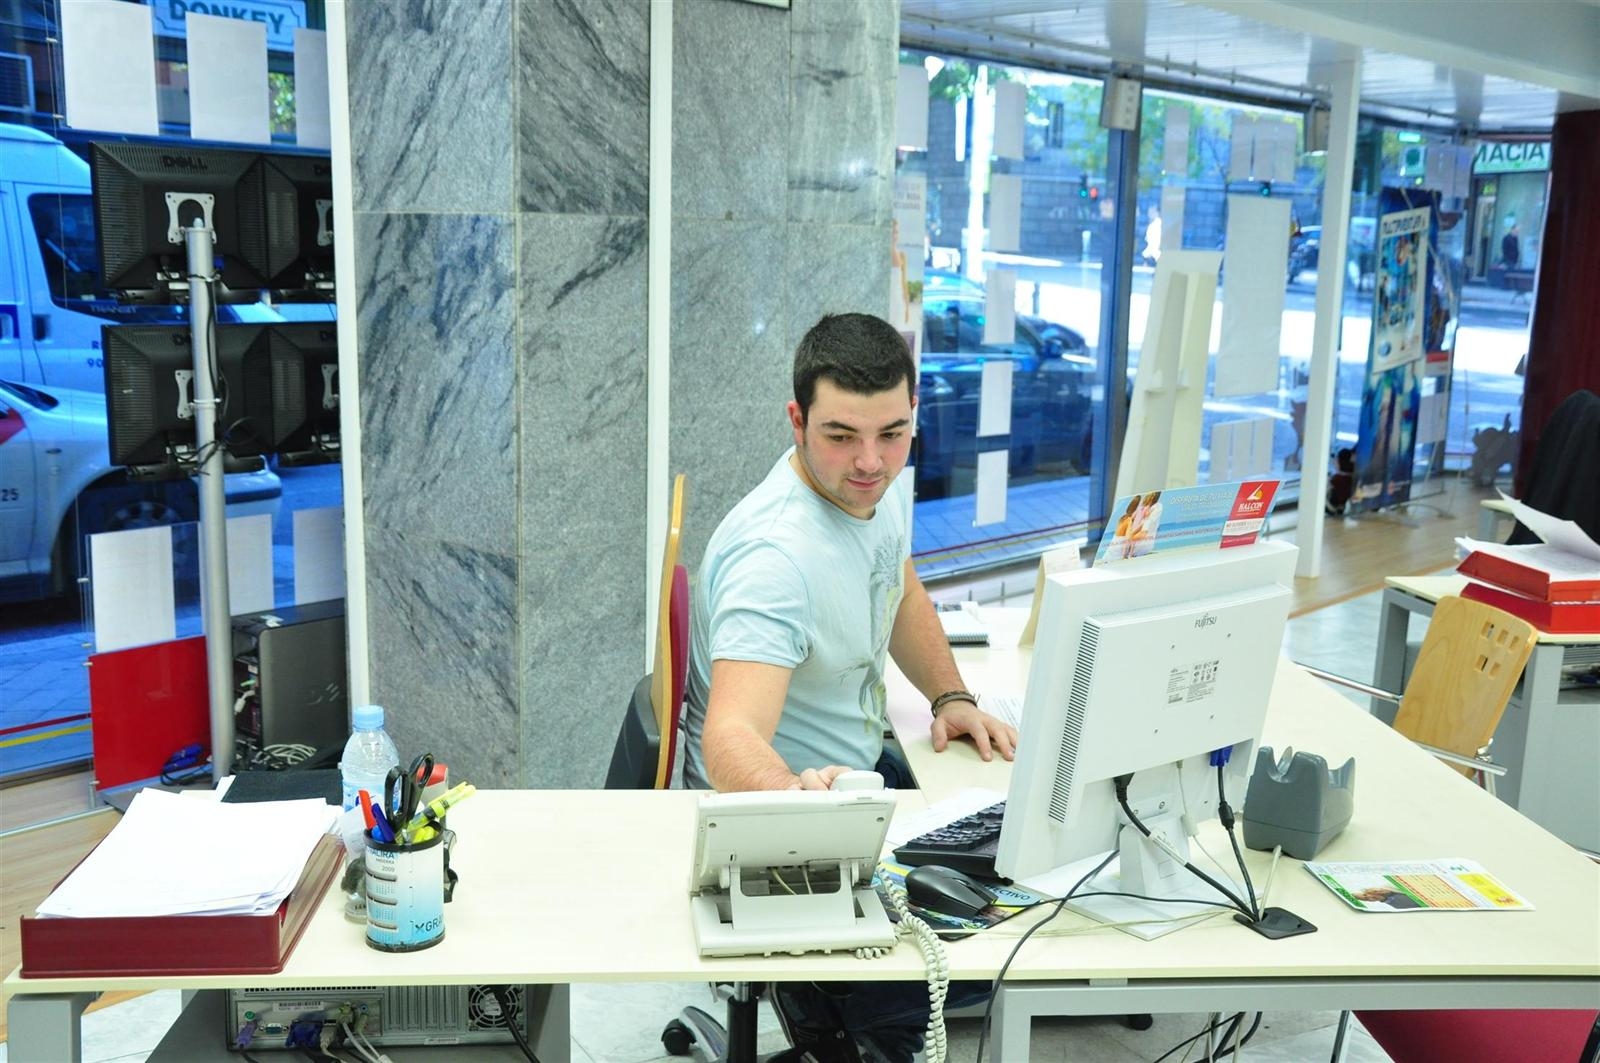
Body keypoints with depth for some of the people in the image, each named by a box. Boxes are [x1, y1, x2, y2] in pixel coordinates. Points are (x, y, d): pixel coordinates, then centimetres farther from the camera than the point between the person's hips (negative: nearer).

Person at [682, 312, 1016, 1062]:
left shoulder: (874, 484, -4)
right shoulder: (775, 555, -30)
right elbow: (731, 737, -41)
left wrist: (951, 696, 3)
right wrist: (798, 796, -61)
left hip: (861, 766, 9)